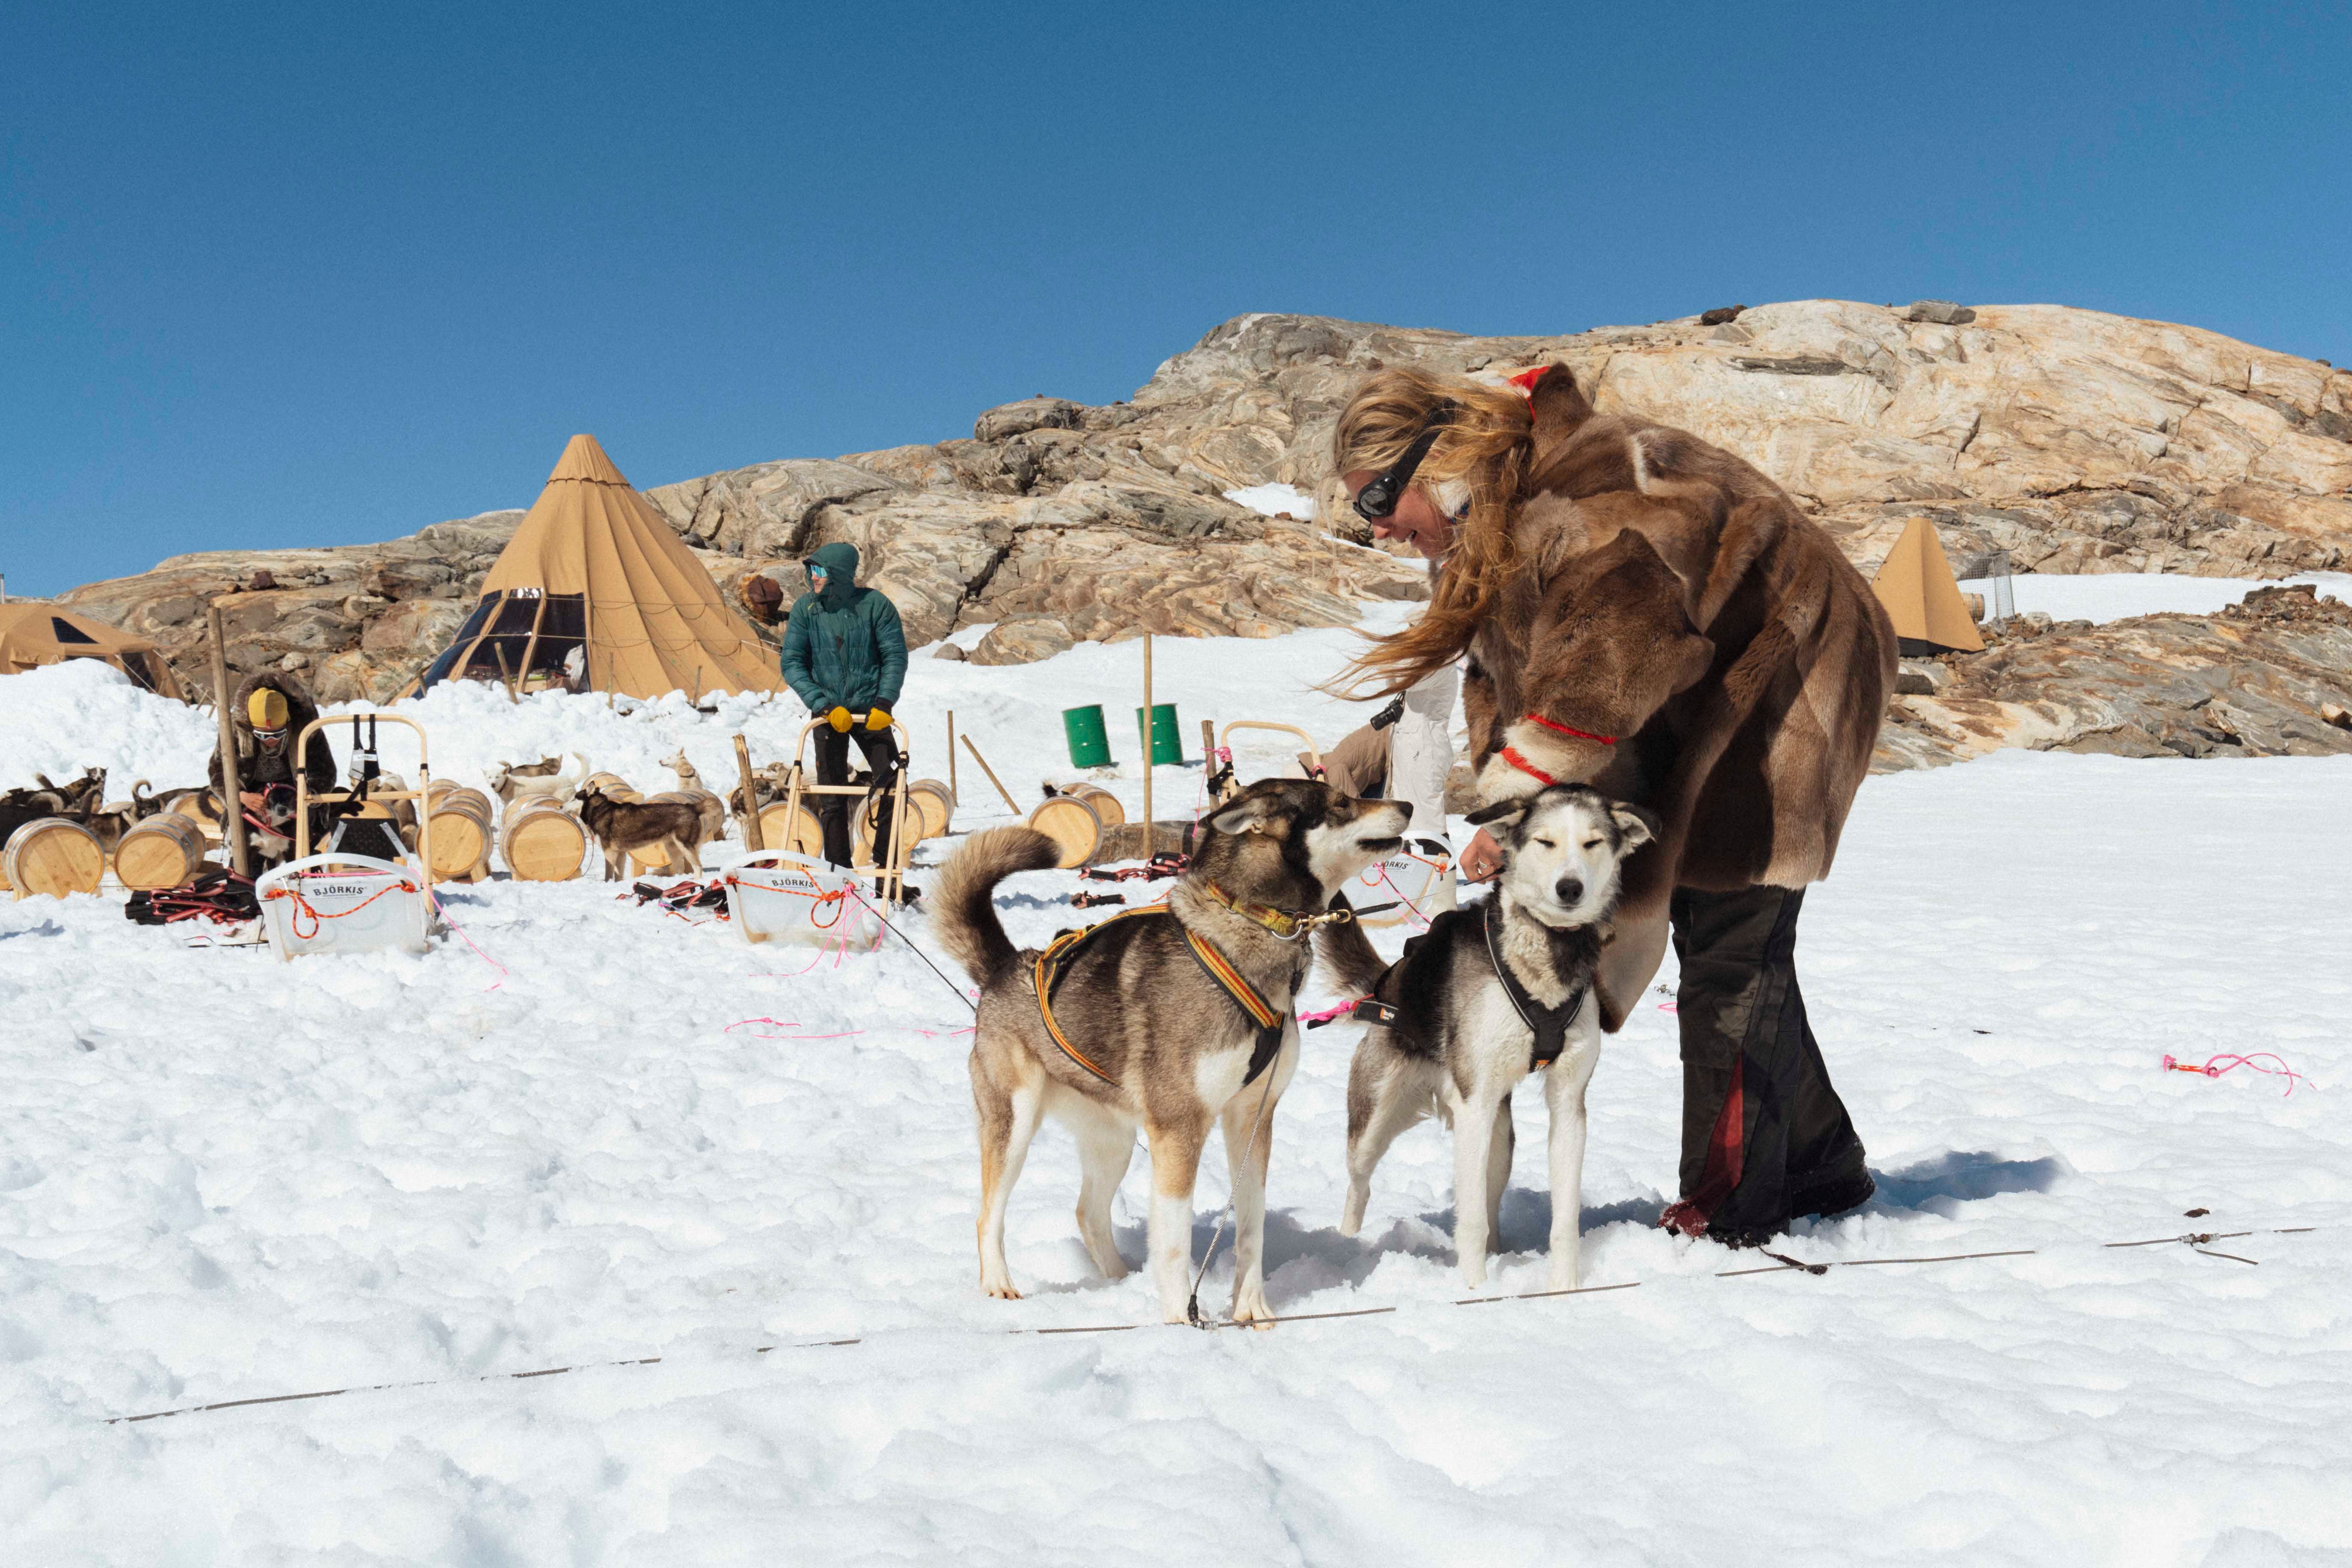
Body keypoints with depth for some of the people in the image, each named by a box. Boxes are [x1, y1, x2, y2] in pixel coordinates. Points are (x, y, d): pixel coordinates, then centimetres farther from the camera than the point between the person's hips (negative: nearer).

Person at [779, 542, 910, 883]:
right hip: (829, 712, 1)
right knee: (832, 798, 2)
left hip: (871, 711, -1)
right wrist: (824, 705, -15)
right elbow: (792, 664, -5)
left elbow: (895, 657, -5)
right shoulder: (805, 608, -5)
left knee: (894, 787, -4)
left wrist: (884, 704, -17)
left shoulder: (875, 604, -9)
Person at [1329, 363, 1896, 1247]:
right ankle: (1821, 1165, 27)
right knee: (1716, 939, 12)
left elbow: (1617, 642, -40)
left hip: (1777, 673, -10)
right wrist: (1507, 812, -11)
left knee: (1731, 949, -11)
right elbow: (1504, 675, 4)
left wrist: (1520, 786, -41)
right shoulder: (1483, 534, 5)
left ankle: (1730, 1206, -2)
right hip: (1691, 710, 10)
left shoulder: (1589, 480, -28)